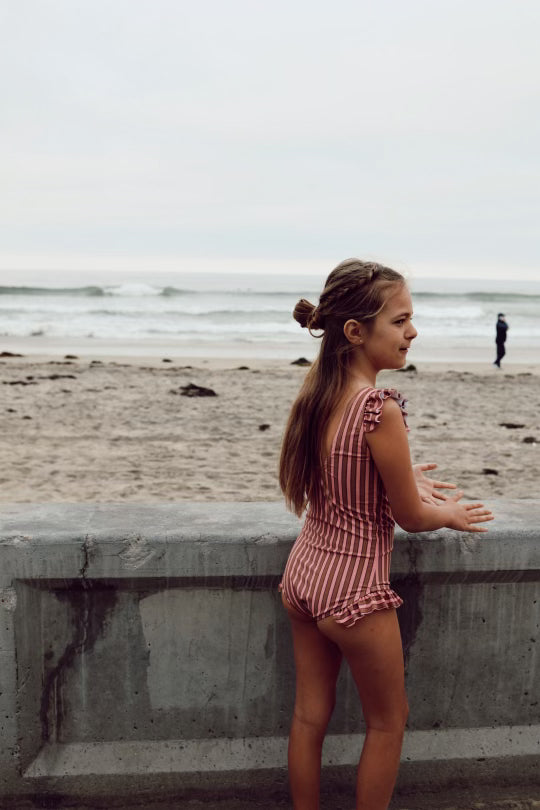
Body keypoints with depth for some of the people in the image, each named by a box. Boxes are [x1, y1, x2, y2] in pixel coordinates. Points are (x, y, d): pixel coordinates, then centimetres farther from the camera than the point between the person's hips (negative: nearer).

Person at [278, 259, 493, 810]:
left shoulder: (316, 391, -3)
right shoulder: (380, 410, -26)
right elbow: (412, 518, -14)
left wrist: (401, 477, 19)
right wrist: (449, 514, 6)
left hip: (304, 572, 7)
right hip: (354, 587, -7)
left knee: (310, 715, 20)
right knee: (388, 721, 17)